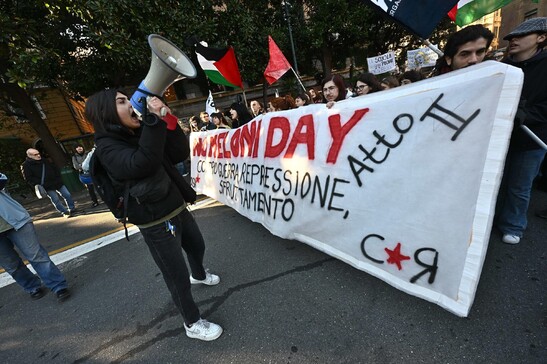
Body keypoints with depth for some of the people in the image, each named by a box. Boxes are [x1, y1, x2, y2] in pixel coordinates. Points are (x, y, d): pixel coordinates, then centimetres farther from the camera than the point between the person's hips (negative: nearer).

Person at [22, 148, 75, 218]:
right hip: (47, 187, -5)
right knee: (56, 200, -3)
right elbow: (28, 178, -8)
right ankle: (65, 212, 8)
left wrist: (58, 178, 8)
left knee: (67, 195, 5)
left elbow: (55, 169, 20)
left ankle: (72, 209, 18)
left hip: (57, 183, 5)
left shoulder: (44, 161, 11)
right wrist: (39, 184, -17)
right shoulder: (26, 165, -4)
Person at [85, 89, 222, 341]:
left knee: (197, 247, 28)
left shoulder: (139, 133, 9)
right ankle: (192, 323, 29)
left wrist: (168, 121, -12)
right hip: (156, 222, -8)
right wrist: (154, 120, -29)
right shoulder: (107, 146, -12)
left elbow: (180, 154, -1)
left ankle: (199, 275, 59)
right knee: (177, 276, 5)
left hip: (177, 208, 8)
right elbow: (142, 164, -33)